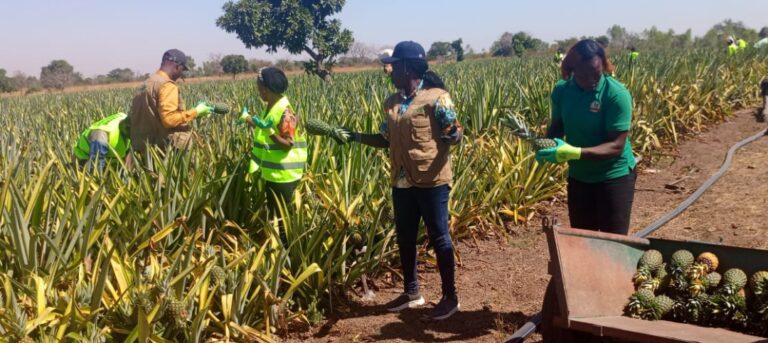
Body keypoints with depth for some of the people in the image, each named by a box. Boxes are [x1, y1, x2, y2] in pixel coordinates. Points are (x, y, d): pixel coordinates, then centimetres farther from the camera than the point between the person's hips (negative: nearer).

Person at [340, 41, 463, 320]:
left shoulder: (436, 97, -12)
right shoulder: (392, 102, 9)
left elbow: (454, 135, -14)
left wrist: (452, 135, -36)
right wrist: (356, 137, 6)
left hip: (432, 181, -7)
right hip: (402, 182, 7)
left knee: (439, 238, 3)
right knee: (405, 237, 15)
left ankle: (450, 296, 18)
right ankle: (411, 292, 31)